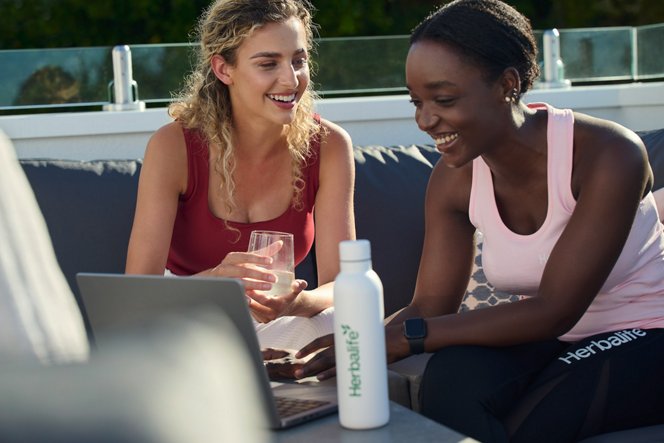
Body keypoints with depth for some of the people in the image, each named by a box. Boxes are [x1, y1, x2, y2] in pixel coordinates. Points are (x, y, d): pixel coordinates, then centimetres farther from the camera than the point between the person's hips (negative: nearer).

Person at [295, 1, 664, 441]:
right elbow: (430, 305, -5)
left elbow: (555, 309, -27)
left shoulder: (609, 155, -23)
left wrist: (407, 336, -33)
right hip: (548, 339, 4)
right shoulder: (455, 177, -5)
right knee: (451, 375, -29)